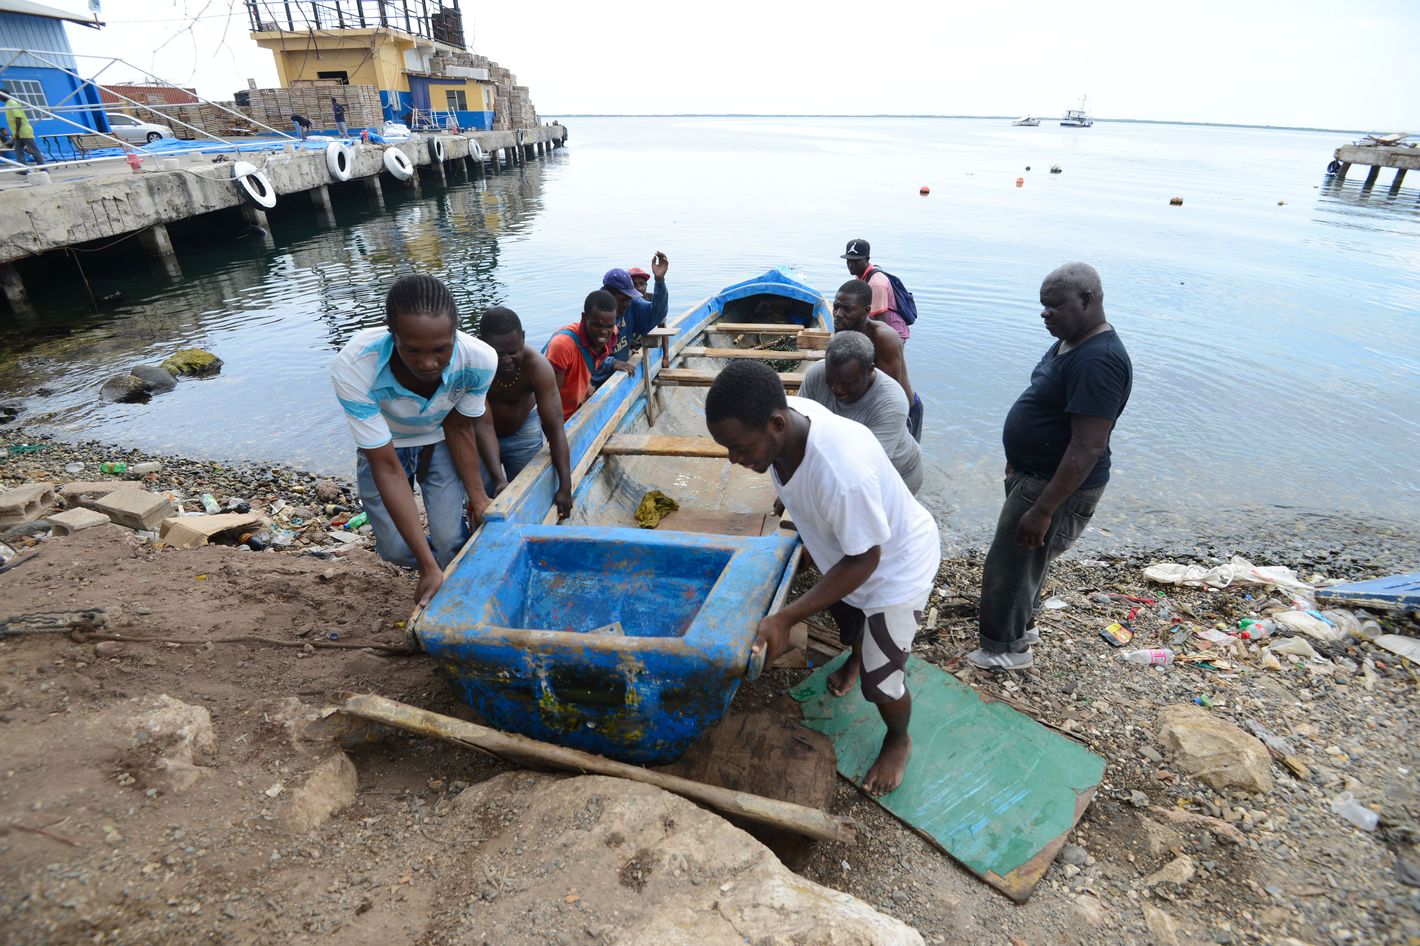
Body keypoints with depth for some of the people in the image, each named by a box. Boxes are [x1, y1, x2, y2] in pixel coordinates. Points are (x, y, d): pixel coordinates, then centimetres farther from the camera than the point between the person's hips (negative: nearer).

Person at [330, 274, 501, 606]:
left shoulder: (480, 360, -35)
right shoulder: (352, 369, -39)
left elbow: (459, 427, -13)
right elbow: (387, 468, -33)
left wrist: (477, 496, -11)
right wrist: (429, 566, -34)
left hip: (439, 441, 1)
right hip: (384, 446, 0)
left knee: (450, 541, -8)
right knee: (396, 550, -2)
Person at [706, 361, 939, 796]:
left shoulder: (843, 472, -46)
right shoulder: (785, 418, -24)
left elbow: (863, 561, -32)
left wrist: (785, 618, -33)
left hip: (894, 566, -7)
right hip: (844, 550, 7)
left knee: (879, 683, 5)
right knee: (845, 616, 33)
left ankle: (899, 741, 39)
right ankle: (856, 657, 67)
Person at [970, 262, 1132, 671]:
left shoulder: (1098, 361, -27)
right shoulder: (1069, 341, 5)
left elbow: (1088, 448, -29)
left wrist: (1043, 510, -28)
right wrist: (1018, 460, 23)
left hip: (1059, 486, -10)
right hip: (1034, 473, 10)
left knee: (1008, 566, 4)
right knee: (1026, 559, 24)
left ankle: (1004, 648, 23)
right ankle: (1024, 624, 44)